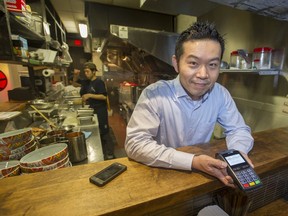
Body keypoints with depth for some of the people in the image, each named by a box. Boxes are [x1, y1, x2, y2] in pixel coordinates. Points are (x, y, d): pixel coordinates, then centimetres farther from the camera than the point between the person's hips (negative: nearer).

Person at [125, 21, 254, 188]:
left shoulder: (221, 93, -6)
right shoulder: (154, 94, -21)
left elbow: (238, 129, 4)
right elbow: (135, 143, -25)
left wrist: (238, 154, -18)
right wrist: (193, 161, -30)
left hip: (203, 172, 5)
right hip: (163, 174, -4)